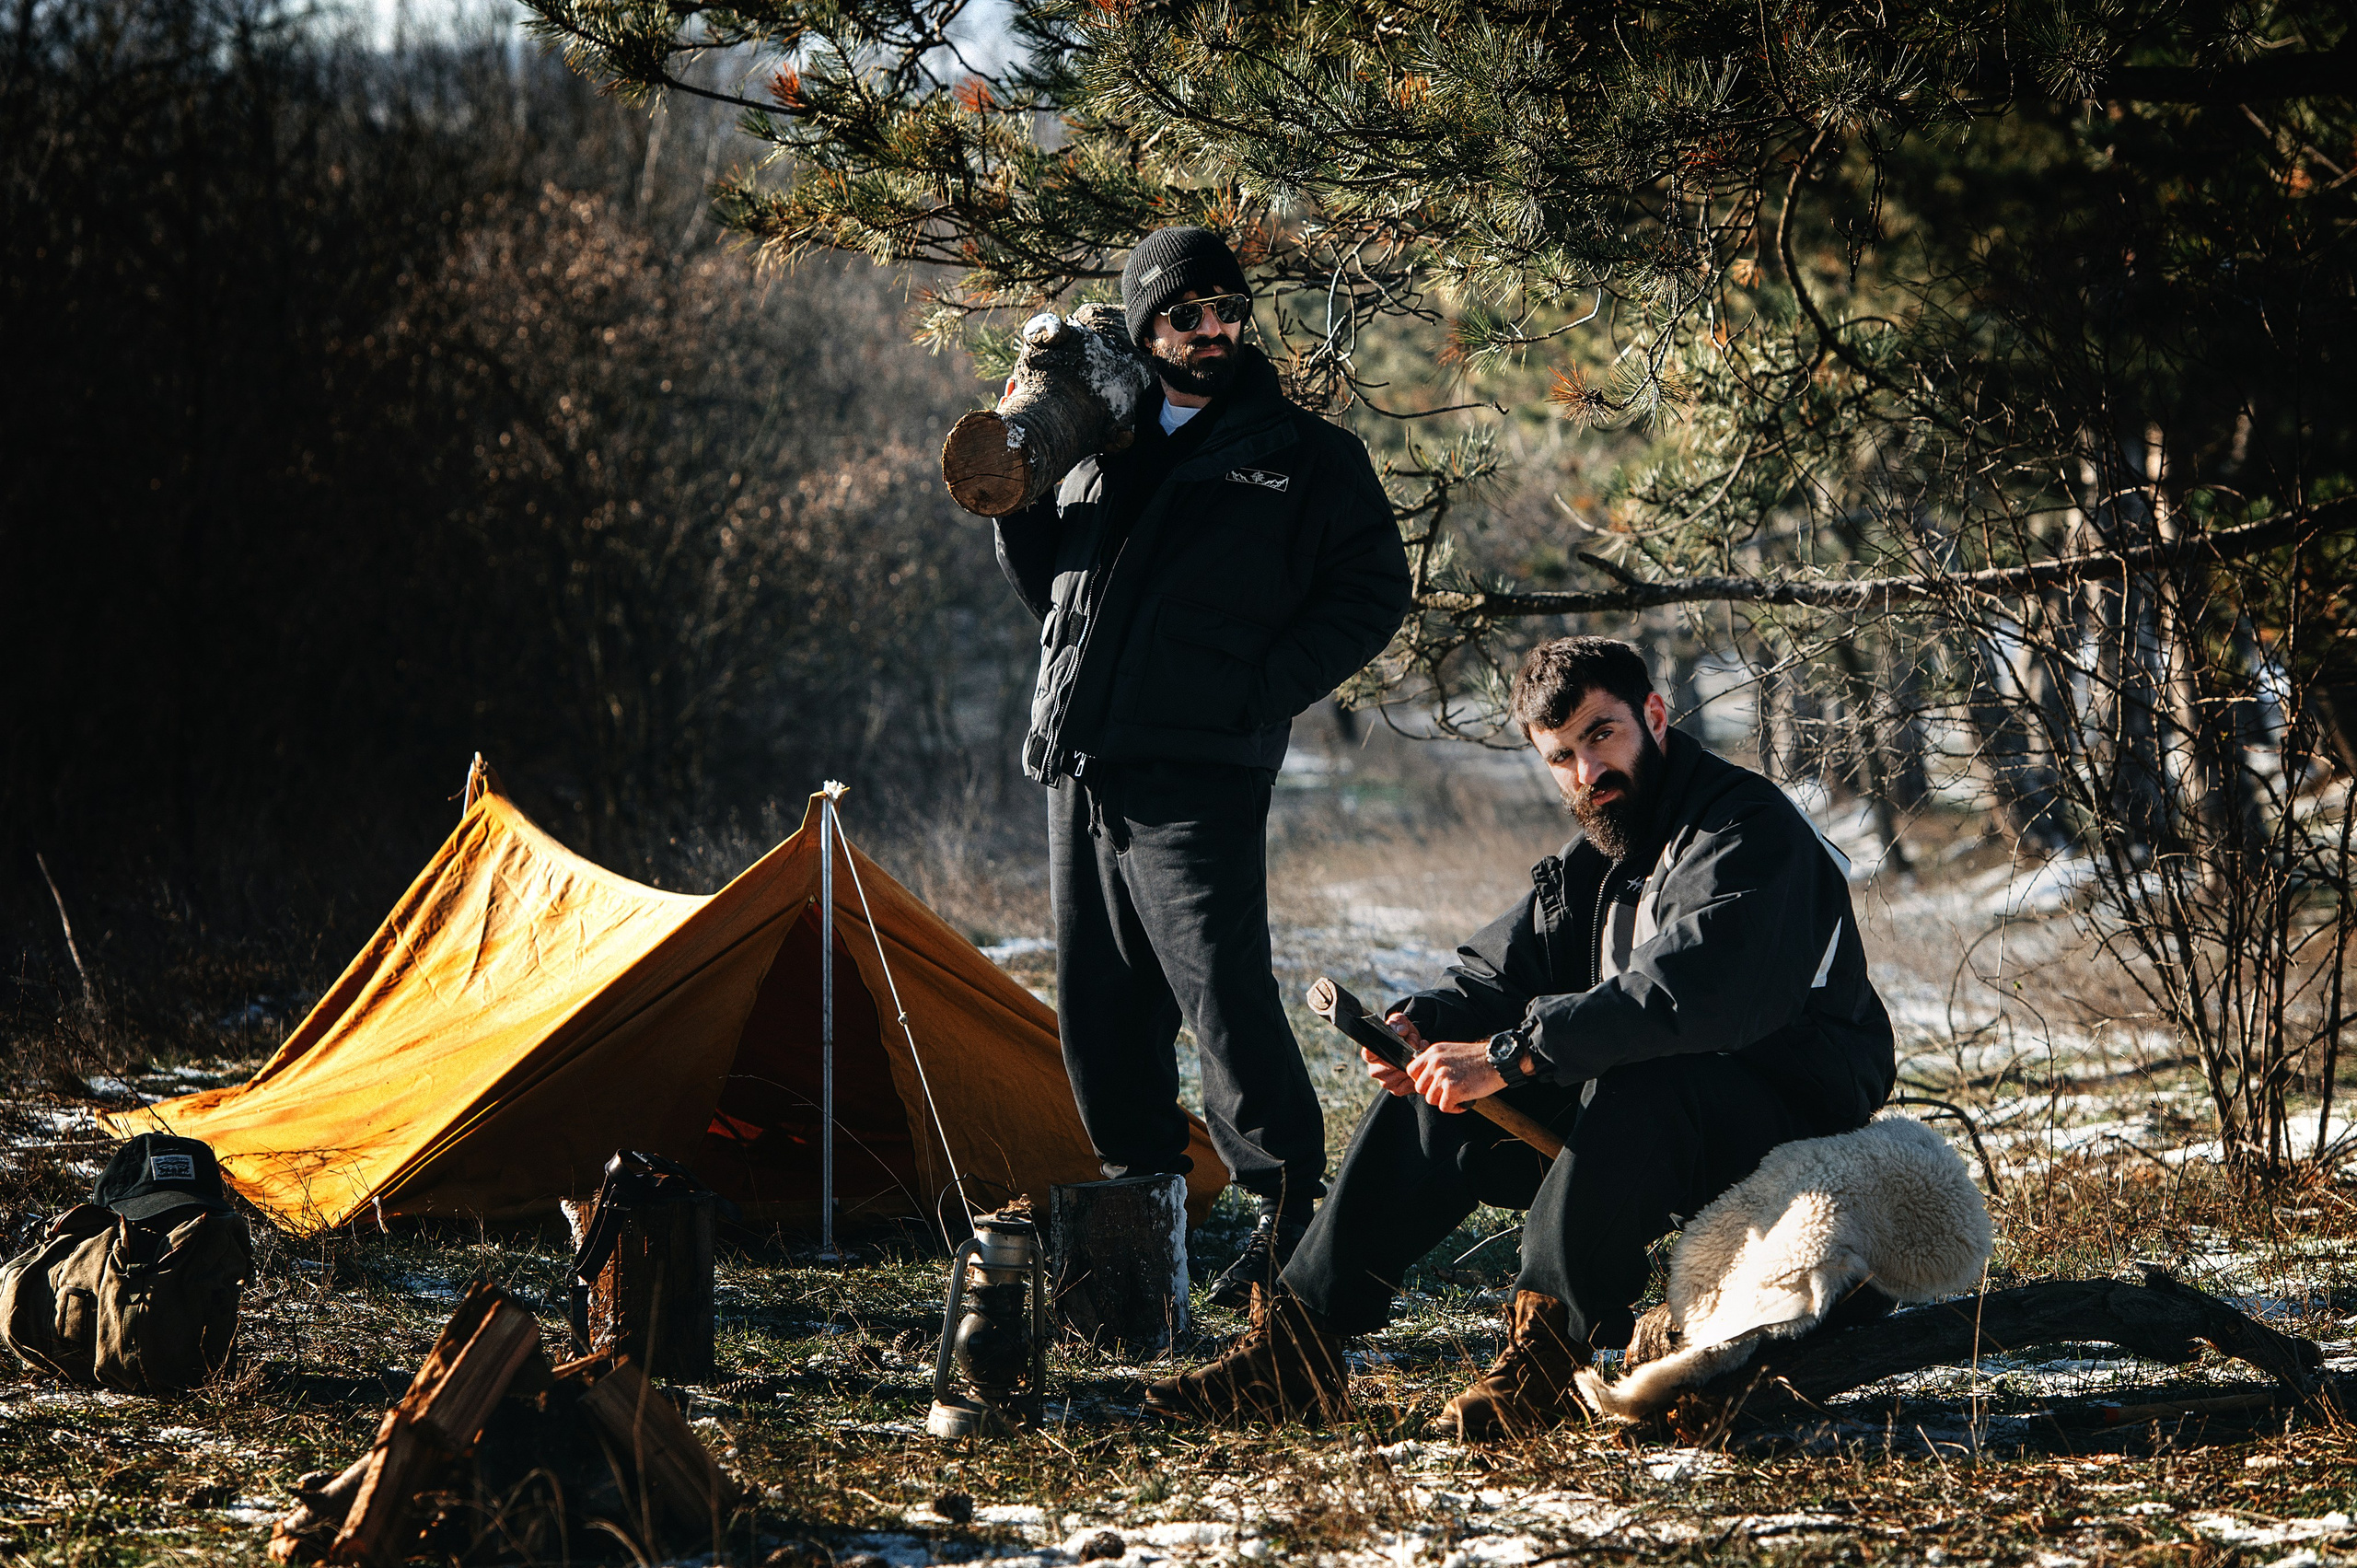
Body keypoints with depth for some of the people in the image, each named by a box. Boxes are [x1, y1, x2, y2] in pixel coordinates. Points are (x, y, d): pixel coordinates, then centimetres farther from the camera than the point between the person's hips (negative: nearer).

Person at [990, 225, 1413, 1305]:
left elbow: (1370, 595, 2)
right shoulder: (1104, 449, 20)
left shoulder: (1307, 456, 5)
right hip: (1079, 770, 6)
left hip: (1198, 779, -6)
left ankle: (1290, 1205, -7)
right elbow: (1045, 586, 26)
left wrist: (1265, 696, -7)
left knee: (1219, 991, -14)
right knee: (1100, 1004, 9)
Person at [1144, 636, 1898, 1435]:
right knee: (1429, 1094, -3)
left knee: (1628, 1093, -38)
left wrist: (1510, 1055, -33)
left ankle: (1553, 1351, -27)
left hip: (1788, 1111, -8)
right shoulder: (1593, 857, 13)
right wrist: (1422, 1021, -12)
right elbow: (1497, 969, 13)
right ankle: (1293, 1347, -6)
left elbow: (1686, 994, -32)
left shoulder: (1747, 825, -17)